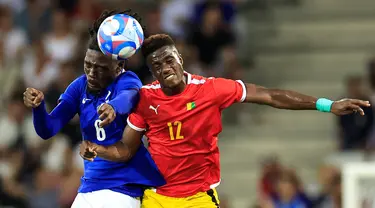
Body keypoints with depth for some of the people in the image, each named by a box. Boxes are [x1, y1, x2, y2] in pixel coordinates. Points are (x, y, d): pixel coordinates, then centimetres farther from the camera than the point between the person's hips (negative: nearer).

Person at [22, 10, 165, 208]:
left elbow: (127, 98, -37)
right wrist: (38, 106, -21)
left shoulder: (127, 81, -11)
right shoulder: (81, 86, 4)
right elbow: (48, 130, 0)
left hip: (123, 189, -6)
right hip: (88, 189, 6)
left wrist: (113, 108, -60)